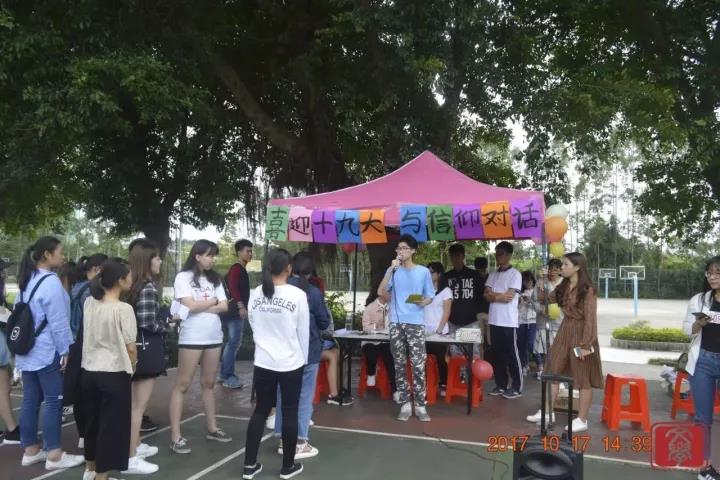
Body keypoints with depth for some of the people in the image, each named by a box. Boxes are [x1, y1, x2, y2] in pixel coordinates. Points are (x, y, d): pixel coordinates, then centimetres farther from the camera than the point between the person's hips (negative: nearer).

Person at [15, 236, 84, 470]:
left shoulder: (27, 280, 10)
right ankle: (54, 456, 4)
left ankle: (31, 450, 22)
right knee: (53, 401, -2)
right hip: (48, 351, -9)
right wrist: (65, 350, -11)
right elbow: (58, 321, -18)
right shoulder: (50, 281, -17)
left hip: (27, 350, 9)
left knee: (30, 401, 13)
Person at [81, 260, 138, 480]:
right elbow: (130, 347, -14)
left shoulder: (89, 303, 1)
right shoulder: (123, 308, -17)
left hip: (89, 370, 7)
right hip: (114, 373, -7)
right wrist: (132, 367, 5)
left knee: (92, 420, 21)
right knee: (112, 424, 6)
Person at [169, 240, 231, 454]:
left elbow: (224, 306, 2)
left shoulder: (214, 279, 10)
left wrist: (201, 306, -10)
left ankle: (212, 428, 24)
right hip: (191, 338, -6)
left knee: (209, 383, 14)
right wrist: (212, 301, -2)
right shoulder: (184, 277, -6)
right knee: (182, 385, -1)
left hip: (214, 337, 6)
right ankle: (175, 436, 3)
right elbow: (190, 306, -16)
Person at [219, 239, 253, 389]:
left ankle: (224, 374, 21)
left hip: (237, 310, 11)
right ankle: (228, 377, -3)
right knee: (234, 343, -8)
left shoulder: (241, 269, 19)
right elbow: (233, 287, -24)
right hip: (236, 310, -11)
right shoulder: (236, 268, -11)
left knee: (232, 343, 14)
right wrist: (241, 306, -29)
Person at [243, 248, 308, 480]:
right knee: (289, 412, 9)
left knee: (260, 411, 14)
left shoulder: (255, 294, -1)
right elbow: (304, 331, -5)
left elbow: (253, 326, 8)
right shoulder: (298, 295, -13)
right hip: (291, 363, -3)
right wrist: (303, 358, 9)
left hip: (263, 362, 4)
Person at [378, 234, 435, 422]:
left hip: (416, 323, -2)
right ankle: (405, 404, 14)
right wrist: (391, 269, -12)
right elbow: (381, 292, -7)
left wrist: (424, 302, -14)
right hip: (396, 323, 2)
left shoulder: (423, 271, 4)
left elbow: (430, 297, 8)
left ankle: (421, 405, 3)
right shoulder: (393, 270, 7)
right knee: (399, 365, 6)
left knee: (418, 365, -5)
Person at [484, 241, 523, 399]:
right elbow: (486, 295, 5)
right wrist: (500, 296, -10)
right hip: (494, 320, 6)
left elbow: (509, 297, -14)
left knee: (512, 354, 1)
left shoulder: (515, 274, -6)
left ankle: (516, 387, 9)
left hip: (509, 322, -6)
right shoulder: (492, 275, 13)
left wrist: (493, 295, -3)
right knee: (497, 354, 10)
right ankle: (500, 385, 19)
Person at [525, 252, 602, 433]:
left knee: (583, 379, 4)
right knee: (553, 371, 11)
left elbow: (590, 319, -17)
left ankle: (582, 420, 15)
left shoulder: (587, 290, -15)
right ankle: (547, 412, 22)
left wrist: (585, 344, -19)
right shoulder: (563, 287, 8)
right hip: (564, 332, 8)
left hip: (580, 334, -8)